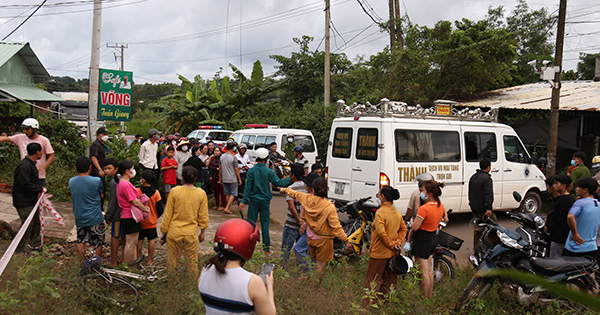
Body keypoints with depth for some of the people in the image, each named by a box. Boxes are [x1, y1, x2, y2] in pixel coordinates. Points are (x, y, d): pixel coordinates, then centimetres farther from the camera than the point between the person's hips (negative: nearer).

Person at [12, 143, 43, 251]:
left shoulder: (31, 164, 10)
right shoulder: (24, 166, -24)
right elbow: (25, 184, -27)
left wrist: (40, 187, 5)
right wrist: (39, 189, -15)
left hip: (31, 200, 10)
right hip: (24, 202, -10)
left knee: (36, 222, 18)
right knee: (27, 225, -2)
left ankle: (35, 244, 33)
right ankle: (20, 249, 13)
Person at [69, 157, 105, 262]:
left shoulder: (71, 181, -1)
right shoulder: (96, 181, -15)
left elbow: (73, 196, 11)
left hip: (79, 218, 4)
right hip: (95, 218, -4)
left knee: (80, 241, 17)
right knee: (98, 243, 11)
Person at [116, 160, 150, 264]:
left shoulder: (122, 183, 12)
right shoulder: (126, 185, -22)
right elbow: (135, 202, -20)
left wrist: (143, 206, 9)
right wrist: (146, 209, -6)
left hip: (127, 216, 11)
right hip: (130, 217, -11)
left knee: (133, 242, 16)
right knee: (130, 243, -2)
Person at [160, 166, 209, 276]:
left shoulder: (174, 191, -10)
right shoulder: (201, 193, -7)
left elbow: (168, 214, -4)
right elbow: (203, 216, 1)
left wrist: (164, 230, 8)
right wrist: (202, 232, 15)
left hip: (174, 232, -1)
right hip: (191, 233, 1)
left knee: (172, 260, 15)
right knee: (192, 261, 14)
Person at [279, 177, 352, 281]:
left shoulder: (307, 199, -10)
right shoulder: (329, 207, -23)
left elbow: (295, 194, 12)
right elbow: (336, 226, -25)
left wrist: (285, 190, 33)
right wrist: (346, 241, -19)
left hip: (310, 238, 5)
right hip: (323, 241, -5)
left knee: (314, 262, 23)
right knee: (320, 266, 9)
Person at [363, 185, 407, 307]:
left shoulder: (380, 212, -19)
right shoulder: (397, 212, 6)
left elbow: (381, 233, -27)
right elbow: (403, 229, 10)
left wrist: (391, 244, -15)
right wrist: (398, 242, 0)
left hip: (379, 253, -7)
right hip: (392, 253, 7)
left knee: (373, 280, 2)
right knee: (390, 279, 18)